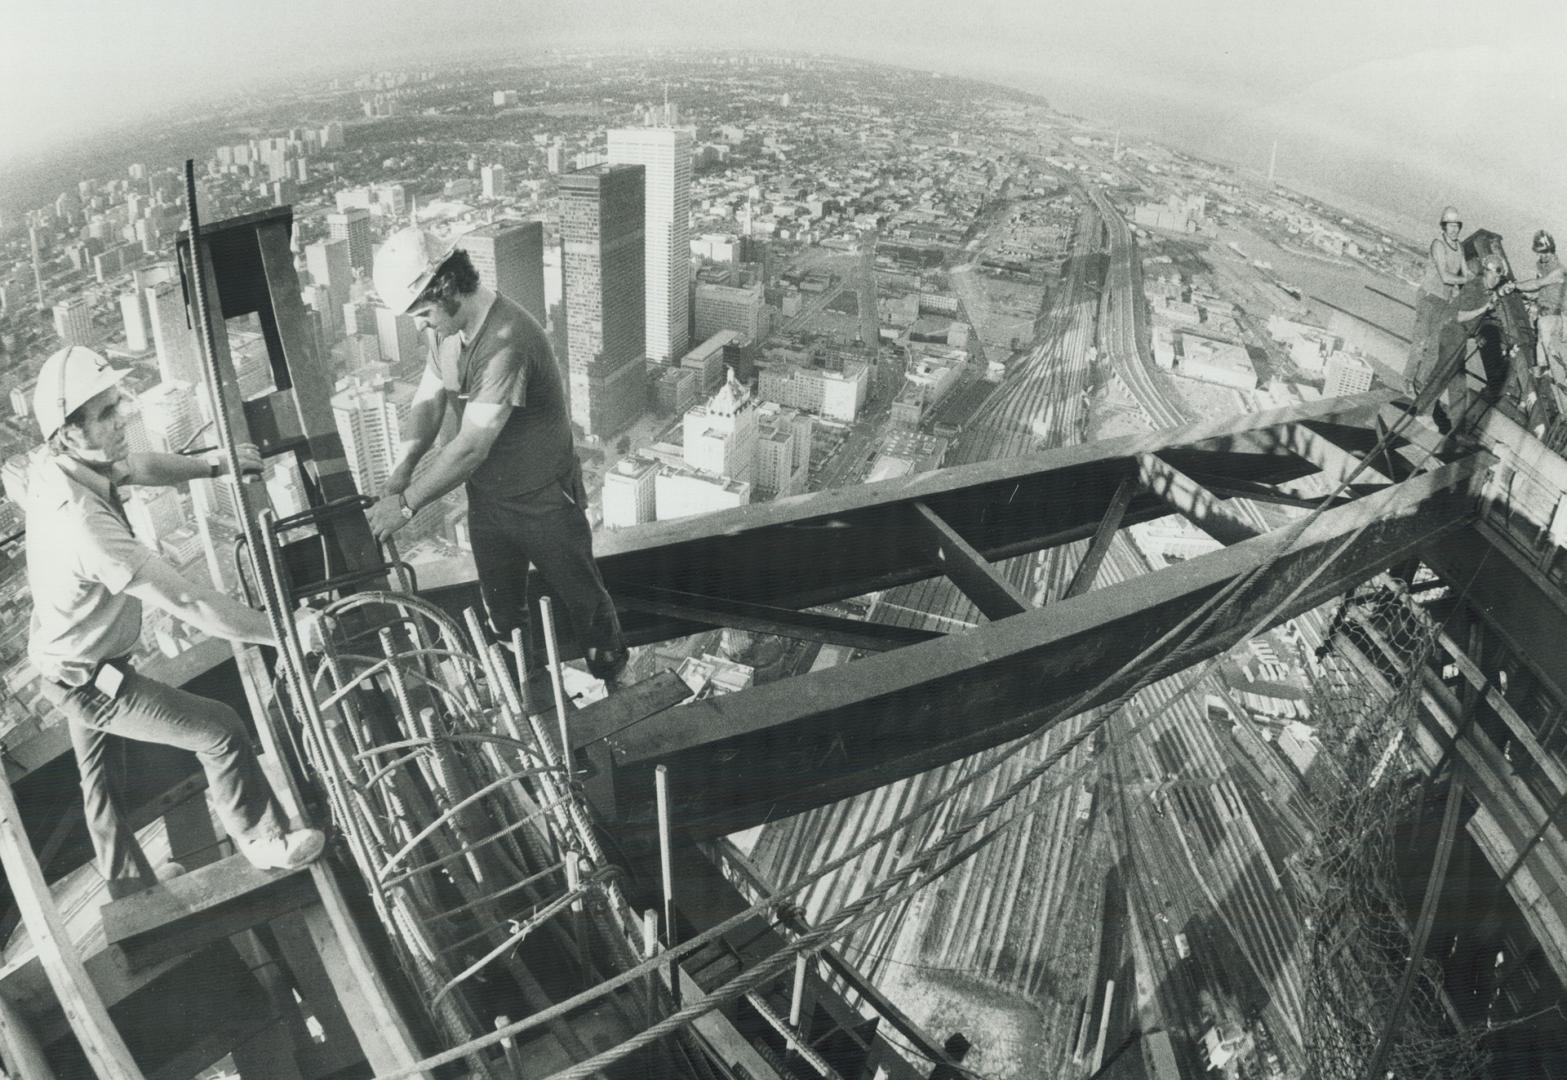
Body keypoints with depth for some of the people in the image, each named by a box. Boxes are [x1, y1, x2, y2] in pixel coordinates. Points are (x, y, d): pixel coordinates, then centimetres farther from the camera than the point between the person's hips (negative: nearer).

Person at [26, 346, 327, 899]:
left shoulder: (55, 466, -12)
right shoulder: (83, 524, -39)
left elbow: (136, 466, 8)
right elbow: (187, 603, -39)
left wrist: (211, 464, -6)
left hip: (66, 664, 9)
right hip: (93, 681, -9)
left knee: (98, 775, 25)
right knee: (220, 730, 1)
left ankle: (127, 880, 47)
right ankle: (266, 844, 19)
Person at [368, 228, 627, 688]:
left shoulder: (505, 340, -33)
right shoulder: (443, 326, -5)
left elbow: (472, 446, -33)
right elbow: (429, 398, -1)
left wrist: (406, 504, -29)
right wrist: (403, 466, -18)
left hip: (543, 499, -7)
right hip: (486, 497, 7)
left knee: (580, 599, 14)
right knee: (502, 611, 22)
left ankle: (613, 683, 38)